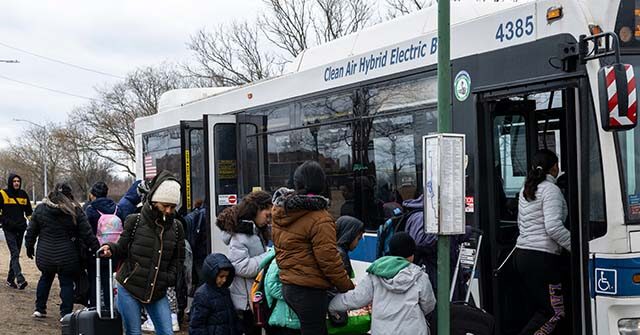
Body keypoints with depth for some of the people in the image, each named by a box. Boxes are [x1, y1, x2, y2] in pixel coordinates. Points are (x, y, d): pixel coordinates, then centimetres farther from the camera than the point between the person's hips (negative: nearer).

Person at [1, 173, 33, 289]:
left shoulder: (23, 194, 10)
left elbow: (28, 210, 20)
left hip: (20, 228, 5)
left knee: (15, 254, 10)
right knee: (15, 253, -16)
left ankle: (10, 279, 19)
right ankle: (20, 279, -26)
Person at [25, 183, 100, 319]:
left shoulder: (41, 209, 0)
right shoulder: (75, 211, -7)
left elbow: (31, 231, 6)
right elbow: (87, 233, -6)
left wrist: (29, 247, 20)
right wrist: (96, 248, 2)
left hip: (45, 255, 3)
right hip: (67, 256, -3)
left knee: (45, 278, 23)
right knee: (67, 283, 6)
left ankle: (40, 309, 30)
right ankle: (66, 314, 5)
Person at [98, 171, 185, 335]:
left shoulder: (176, 228, 4)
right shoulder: (135, 221, -6)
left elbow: (178, 259, 12)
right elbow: (122, 249, 2)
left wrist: (170, 277, -5)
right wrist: (111, 249, -20)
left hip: (158, 292, 3)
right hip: (129, 289, -3)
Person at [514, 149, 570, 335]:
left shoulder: (525, 191, 17)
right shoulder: (551, 190, -9)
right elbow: (553, 227, -19)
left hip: (522, 254, 9)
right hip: (542, 258, -9)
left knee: (542, 310, 11)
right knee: (555, 312, -4)